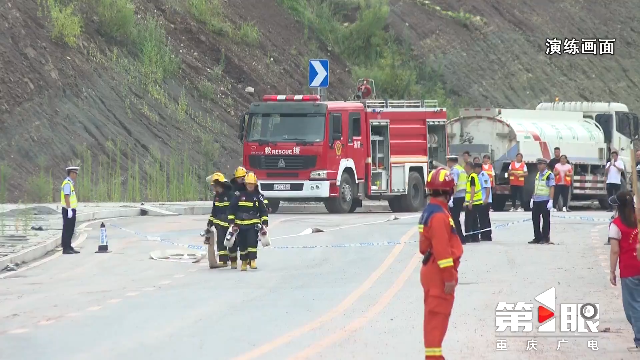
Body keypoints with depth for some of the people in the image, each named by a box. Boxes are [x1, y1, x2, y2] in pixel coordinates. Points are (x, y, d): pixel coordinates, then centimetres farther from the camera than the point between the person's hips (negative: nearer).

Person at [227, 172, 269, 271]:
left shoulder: (258, 197, 6)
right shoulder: (239, 195, 4)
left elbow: (264, 211, 11)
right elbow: (231, 209, 7)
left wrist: (265, 224, 4)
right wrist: (231, 222, 2)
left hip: (253, 224, -1)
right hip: (240, 224, 1)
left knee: (252, 241, -16)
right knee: (242, 244, 4)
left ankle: (252, 260, -12)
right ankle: (244, 262, 16)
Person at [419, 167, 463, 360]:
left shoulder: (429, 211, 13)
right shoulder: (439, 215, -19)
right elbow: (442, 249, -24)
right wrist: (449, 277, -21)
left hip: (430, 270, 10)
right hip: (439, 273, -10)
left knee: (434, 315, 14)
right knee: (438, 314, -8)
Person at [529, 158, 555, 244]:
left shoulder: (549, 175, -6)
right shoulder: (538, 174, 15)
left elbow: (552, 188, -11)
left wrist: (551, 201, -17)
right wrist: (532, 199, 17)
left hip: (545, 201, -7)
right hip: (536, 201, 7)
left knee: (546, 219, 0)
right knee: (535, 219, 7)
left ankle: (545, 238, 5)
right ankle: (537, 237, 14)